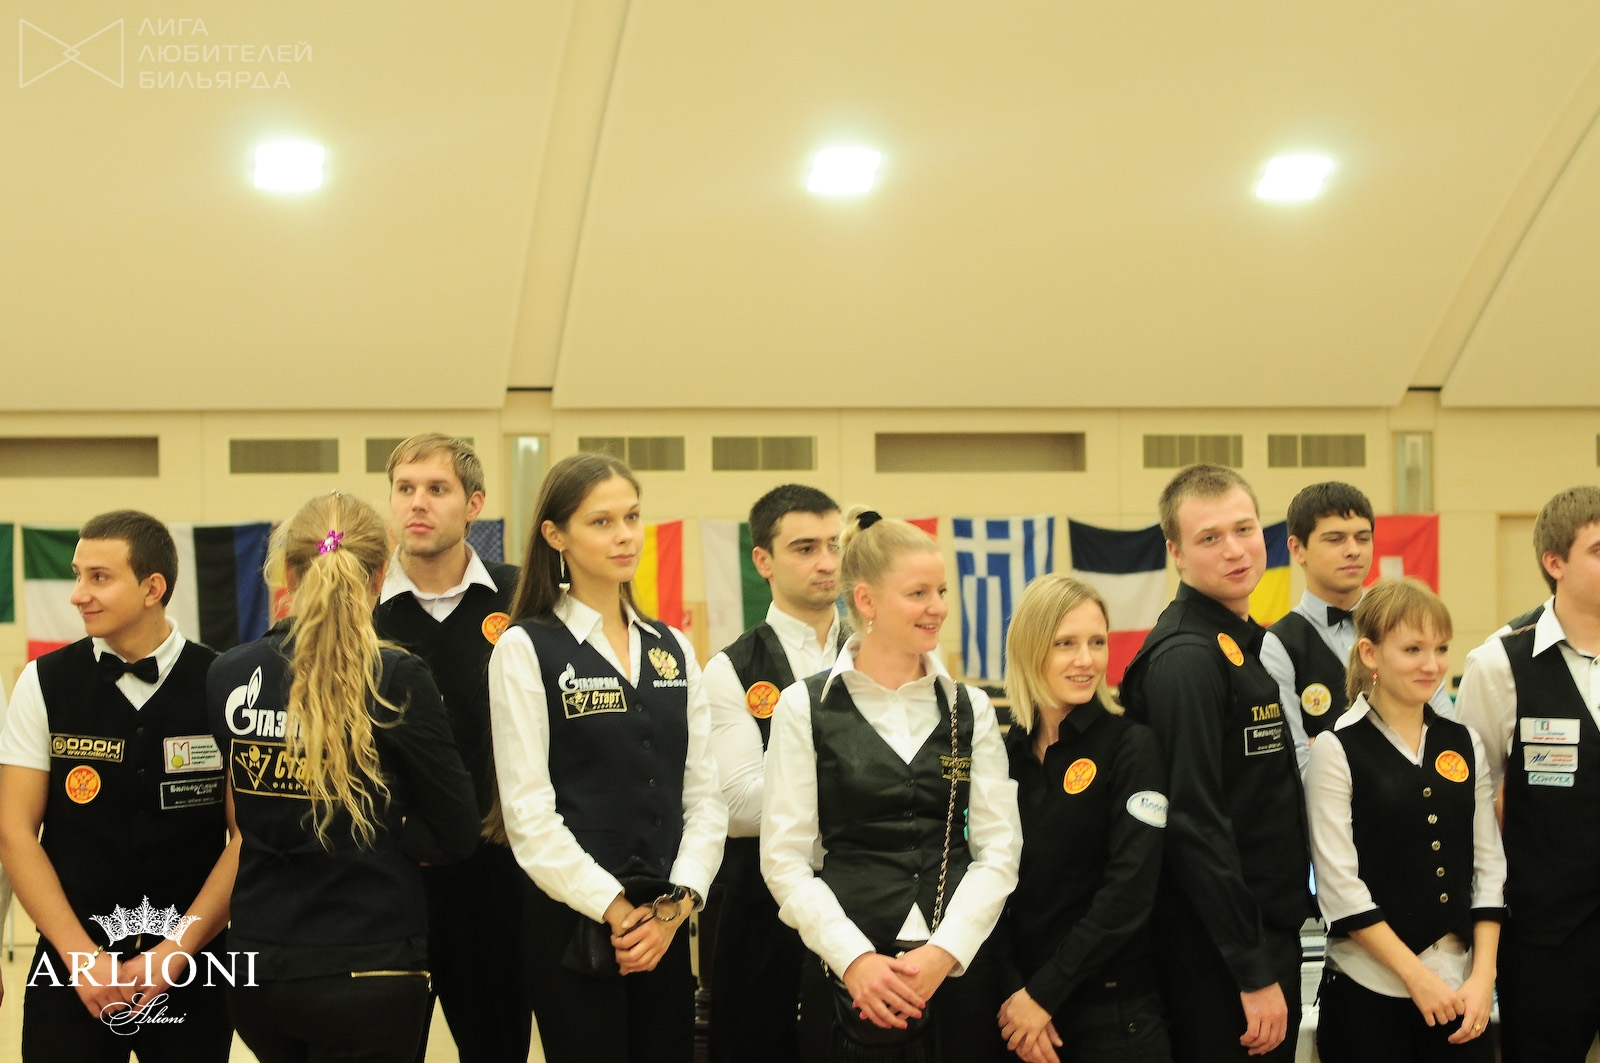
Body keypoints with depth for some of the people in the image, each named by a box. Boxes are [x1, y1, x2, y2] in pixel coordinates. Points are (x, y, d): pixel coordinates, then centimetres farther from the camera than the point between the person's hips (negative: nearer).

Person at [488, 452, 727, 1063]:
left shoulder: (672, 649, 12)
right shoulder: (527, 649, -4)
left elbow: (704, 793, 7)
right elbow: (529, 812, -10)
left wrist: (677, 902, -6)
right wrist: (614, 909, -13)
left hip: (664, 925, 5)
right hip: (572, 923, -5)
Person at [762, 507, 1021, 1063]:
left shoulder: (971, 709, 8)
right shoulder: (806, 708, 1)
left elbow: (999, 849, 2)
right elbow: (785, 858, -3)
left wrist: (943, 953, -11)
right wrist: (855, 957, -14)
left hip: (960, 963, 2)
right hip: (847, 970, -2)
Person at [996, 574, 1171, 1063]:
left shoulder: (1130, 745, -8)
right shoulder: (1005, 753, 5)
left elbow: (1129, 890, -15)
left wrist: (1044, 993, -16)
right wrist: (1013, 992, -10)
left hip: (1114, 1008, -4)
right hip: (1018, 1006, 4)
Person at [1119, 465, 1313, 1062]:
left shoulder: (1251, 644, 12)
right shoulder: (1186, 659, -16)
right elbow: (1196, 827, -21)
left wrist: (1275, 955, 12)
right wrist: (1256, 974, -21)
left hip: (1272, 937, 9)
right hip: (1219, 964, -9)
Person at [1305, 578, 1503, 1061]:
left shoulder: (1464, 745, 9)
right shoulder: (1337, 751, -6)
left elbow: (1489, 867, 8)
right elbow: (1339, 885, -10)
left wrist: (1483, 976, -3)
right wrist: (1417, 977, -12)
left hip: (1461, 990, 4)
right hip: (1370, 990, -4)